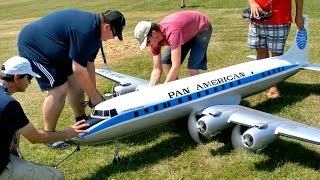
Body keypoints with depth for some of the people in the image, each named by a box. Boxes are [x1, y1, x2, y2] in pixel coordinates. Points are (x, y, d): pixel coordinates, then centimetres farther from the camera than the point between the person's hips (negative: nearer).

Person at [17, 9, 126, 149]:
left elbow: (88, 63, 3)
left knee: (75, 82, 7)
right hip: (33, 44, -10)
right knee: (59, 89, -13)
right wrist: (94, 95, -17)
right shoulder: (85, 31, -31)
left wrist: (94, 92, 1)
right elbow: (78, 69, -28)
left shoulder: (94, 28, 0)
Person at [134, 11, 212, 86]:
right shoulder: (154, 40, -16)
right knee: (165, 62, -2)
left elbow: (176, 67, -44)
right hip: (187, 31, 7)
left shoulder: (171, 32, -42)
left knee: (192, 68, -21)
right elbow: (157, 69, -10)